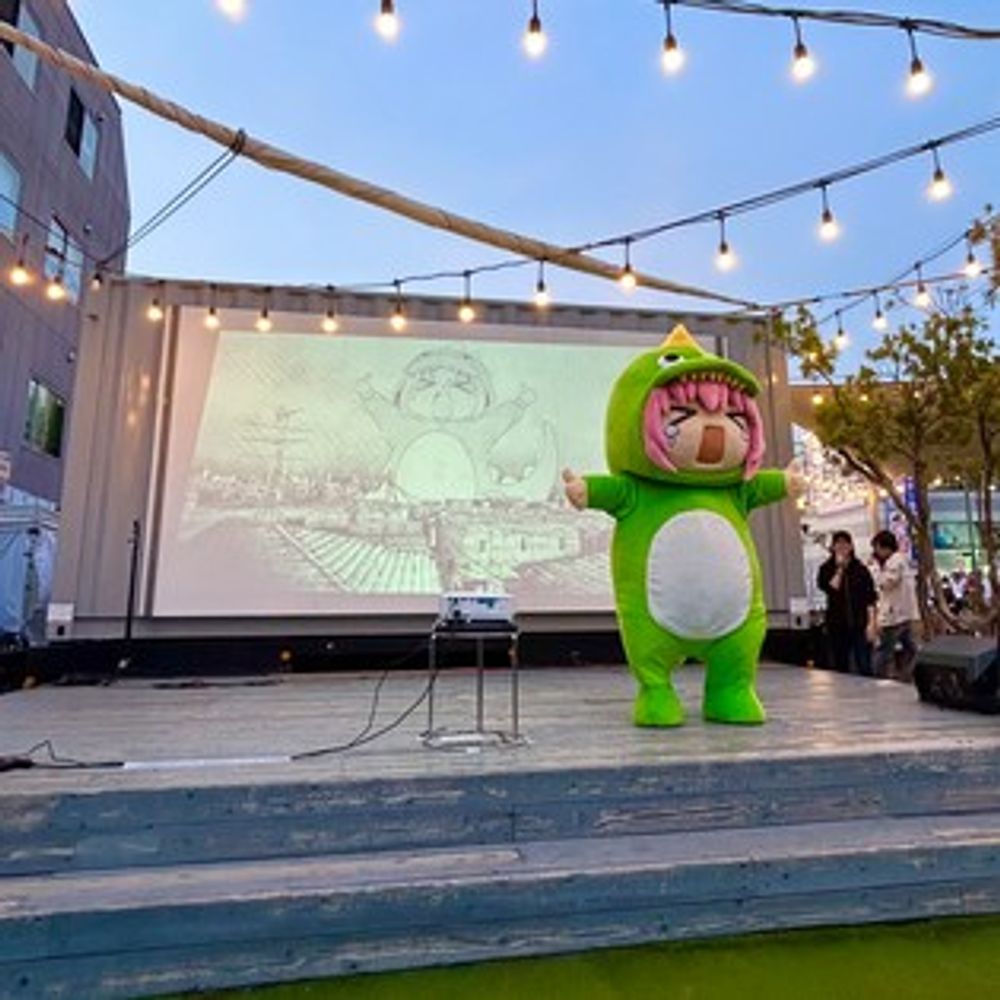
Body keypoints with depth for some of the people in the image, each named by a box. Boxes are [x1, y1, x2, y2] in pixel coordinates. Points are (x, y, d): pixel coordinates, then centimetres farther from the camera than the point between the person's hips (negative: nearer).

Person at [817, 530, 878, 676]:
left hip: (860, 624, -1)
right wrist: (840, 569, -10)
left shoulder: (860, 568, 4)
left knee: (865, 667, -4)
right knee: (841, 668, 7)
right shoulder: (826, 569, 4)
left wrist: (871, 623, -7)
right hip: (838, 625, 1)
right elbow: (830, 588, -14)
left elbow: (871, 598, 1)